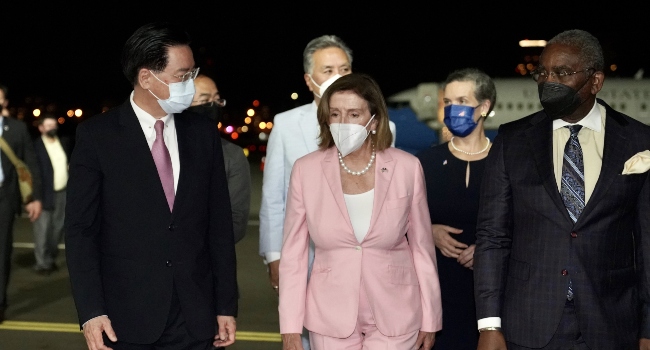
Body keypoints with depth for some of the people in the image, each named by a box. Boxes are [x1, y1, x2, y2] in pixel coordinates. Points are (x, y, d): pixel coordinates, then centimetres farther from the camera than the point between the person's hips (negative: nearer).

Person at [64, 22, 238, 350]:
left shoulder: (203, 132, 5)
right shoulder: (96, 135, -4)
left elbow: (219, 225, 6)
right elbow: (80, 228, -5)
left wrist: (226, 305, 4)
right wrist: (90, 311, -12)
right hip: (125, 320, -3)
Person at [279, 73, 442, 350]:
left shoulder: (407, 168, -6)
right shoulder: (306, 170, -5)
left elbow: (422, 247, 2)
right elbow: (293, 253, 0)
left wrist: (430, 320, 5)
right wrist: (291, 328, -3)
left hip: (394, 316, 0)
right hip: (330, 317, 1)